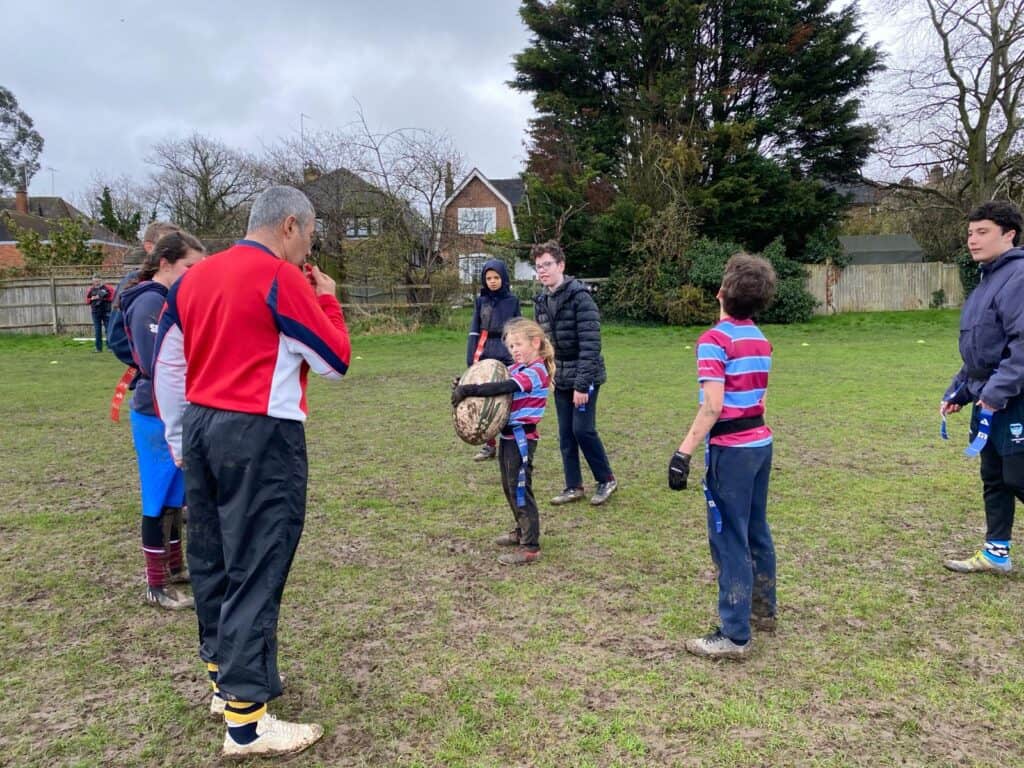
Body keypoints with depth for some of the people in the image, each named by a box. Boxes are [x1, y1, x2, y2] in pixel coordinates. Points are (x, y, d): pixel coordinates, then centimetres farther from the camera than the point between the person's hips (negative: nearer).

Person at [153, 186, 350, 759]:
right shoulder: (283, 278, -12)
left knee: (212, 559, 17)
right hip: (261, 435, -8)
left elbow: (167, 365, 14)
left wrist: (179, 439, 21)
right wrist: (327, 299, 6)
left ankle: (225, 677, 33)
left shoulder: (194, 278, 10)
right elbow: (335, 361, -7)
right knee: (256, 569, -3)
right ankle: (246, 720, 3)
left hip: (202, 427, 8)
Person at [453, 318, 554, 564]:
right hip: (509, 436, 9)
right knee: (510, 488, 20)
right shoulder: (516, 369, 11)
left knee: (520, 491, -4)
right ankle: (522, 531, 37)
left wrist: (468, 390, -29)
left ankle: (530, 547, 4)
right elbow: (502, 387, 6)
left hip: (522, 439, -9)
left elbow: (502, 388, -29)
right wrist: (465, 388, -10)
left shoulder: (536, 371, -17)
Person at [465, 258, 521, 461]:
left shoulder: (512, 301, 4)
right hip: (485, 356, 2)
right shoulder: (481, 301, 8)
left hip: (508, 356, -2)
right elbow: (474, 331, 7)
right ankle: (489, 445, 14)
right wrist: (471, 359, -1)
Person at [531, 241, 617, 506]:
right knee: (565, 434, 9)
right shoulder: (541, 300, 7)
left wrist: (582, 384, -22)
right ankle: (574, 486, 20)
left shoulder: (580, 297, -16)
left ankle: (606, 479, 14)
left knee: (583, 429, -6)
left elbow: (590, 344, -20)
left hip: (584, 377, -7)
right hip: (560, 378, 7)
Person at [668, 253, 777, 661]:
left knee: (729, 539, -2)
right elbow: (757, 395, 12)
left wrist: (683, 452, -22)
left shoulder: (715, 340, -16)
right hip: (761, 441, 9)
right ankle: (764, 610, 34)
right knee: (756, 531, 20)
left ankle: (735, 636, 4)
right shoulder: (761, 340, 10)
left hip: (731, 449, -8)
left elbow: (713, 407, -22)